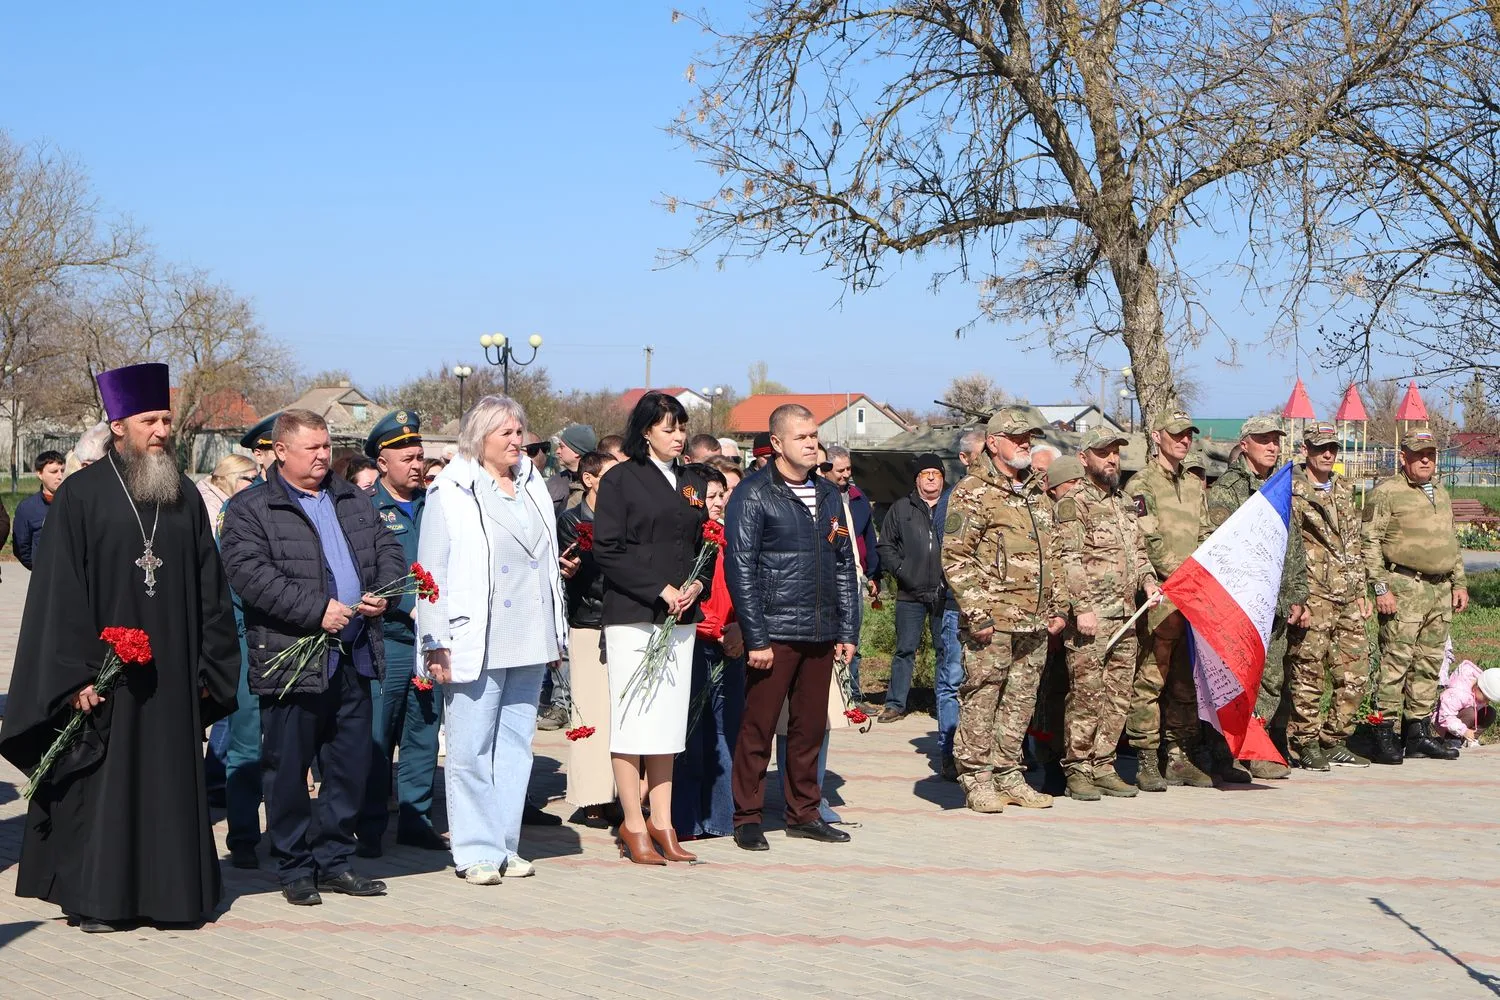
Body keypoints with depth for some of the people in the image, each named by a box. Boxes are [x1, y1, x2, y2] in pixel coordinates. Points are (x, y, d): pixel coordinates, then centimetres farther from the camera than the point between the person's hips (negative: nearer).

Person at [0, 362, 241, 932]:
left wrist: (208, 667, 6)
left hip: (172, 675, 4)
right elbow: (60, 591, -7)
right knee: (100, 786, 1)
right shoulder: (82, 495, -4)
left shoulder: (184, 497, 9)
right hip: (104, 672, -4)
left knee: (170, 786, 7)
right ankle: (95, 898, 12)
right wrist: (77, 673, -13)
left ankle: (167, 889, 17)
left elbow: (209, 589, 11)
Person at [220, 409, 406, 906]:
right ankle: (295, 868, 13)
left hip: (354, 656, 6)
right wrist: (316, 610, -21)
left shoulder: (353, 501, 17)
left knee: (351, 763, 10)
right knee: (288, 769, 2)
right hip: (291, 658, -6)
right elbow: (250, 573, -16)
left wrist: (382, 593, -2)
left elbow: (388, 550, 19)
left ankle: (333, 860, 22)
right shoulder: (249, 510, -4)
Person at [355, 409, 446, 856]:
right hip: (387, 639, -5)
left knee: (424, 733, 10)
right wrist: (410, 609, -14)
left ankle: (416, 818, 19)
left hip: (431, 637, 5)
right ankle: (369, 829, 7)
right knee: (376, 738, -2)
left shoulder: (433, 505, 13)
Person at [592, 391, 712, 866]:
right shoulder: (620, 479, -3)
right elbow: (607, 551, -9)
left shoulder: (692, 485, 15)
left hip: (680, 618, 6)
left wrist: (696, 585, -3)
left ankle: (662, 824, 12)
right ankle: (633, 826, 4)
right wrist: (659, 590, -14)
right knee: (632, 719, -3)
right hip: (631, 614, -6)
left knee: (668, 722, 7)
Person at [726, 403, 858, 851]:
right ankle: (748, 818, 9)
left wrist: (848, 631, 12)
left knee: (811, 728, 11)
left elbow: (845, 566, 18)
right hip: (774, 633, -6)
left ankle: (804, 813, 21)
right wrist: (756, 638, -13)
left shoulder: (829, 495, 14)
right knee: (758, 728, 0)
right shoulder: (753, 495, -5)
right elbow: (740, 568, -9)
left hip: (820, 635, 6)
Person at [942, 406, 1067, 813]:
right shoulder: (972, 492, -6)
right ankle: (976, 779, 4)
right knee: (981, 698, -3)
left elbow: (1050, 555, 23)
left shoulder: (1037, 493, 17)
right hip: (992, 621, -7)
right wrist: (976, 612, -15)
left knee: (1021, 700, 10)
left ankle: (1008, 775, 19)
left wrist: (1058, 607, 16)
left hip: (1034, 624, 7)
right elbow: (955, 557, -10)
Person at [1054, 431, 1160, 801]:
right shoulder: (1074, 502, -5)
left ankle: (1103, 766, 16)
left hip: (1125, 617, 8)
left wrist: (1147, 579, 8)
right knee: (1086, 695, -7)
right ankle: (1077, 770, -1)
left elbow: (1138, 551, 28)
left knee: (1118, 696, 9)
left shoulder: (1125, 503, 20)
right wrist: (1083, 608, -18)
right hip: (1091, 617, -8)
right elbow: (1070, 559, -12)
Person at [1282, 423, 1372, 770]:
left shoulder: (1344, 490, 17)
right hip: (1312, 596, -7)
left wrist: (1360, 592, 17)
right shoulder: (1292, 490, -5)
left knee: (1355, 673, 7)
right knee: (1308, 673, -4)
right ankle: (1306, 745, 7)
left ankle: (1334, 743, 17)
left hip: (1347, 599, 7)